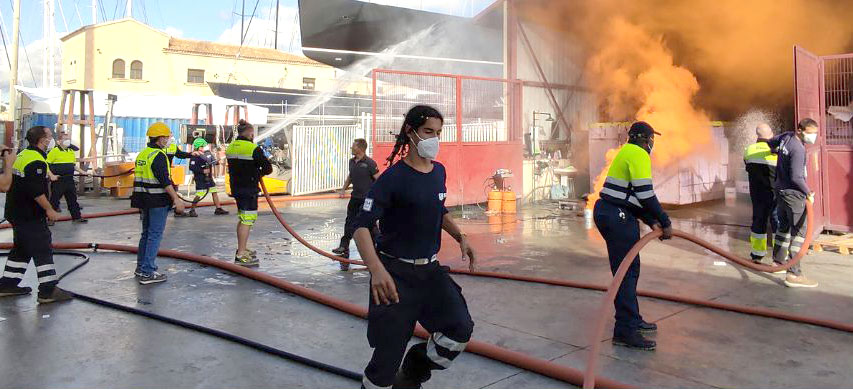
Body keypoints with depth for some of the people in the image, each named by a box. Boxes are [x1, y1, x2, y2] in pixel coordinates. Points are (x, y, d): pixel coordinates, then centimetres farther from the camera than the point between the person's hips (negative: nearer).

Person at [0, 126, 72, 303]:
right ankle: (48, 291, -7)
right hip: (30, 215, -10)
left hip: (16, 212, 10)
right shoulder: (36, 161, -20)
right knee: (43, 249, -7)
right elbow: (37, 191, -26)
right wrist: (49, 209, -17)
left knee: (21, 248, 20)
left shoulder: (23, 155, 13)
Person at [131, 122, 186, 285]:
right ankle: (147, 273, -3)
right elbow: (165, 181, -22)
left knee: (146, 233, 19)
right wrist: (176, 199, -22)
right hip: (158, 201, -9)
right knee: (155, 235, -4)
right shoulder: (158, 155, -15)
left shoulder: (142, 154, 14)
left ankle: (141, 268, 28)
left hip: (144, 200, 9)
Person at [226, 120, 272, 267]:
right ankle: (241, 255, -8)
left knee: (242, 219, 21)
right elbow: (268, 168, -15)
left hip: (236, 187, 8)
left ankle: (242, 249, 33)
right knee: (247, 220, -6)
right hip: (249, 189, -8)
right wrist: (259, 174, 6)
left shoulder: (230, 147, 9)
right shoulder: (253, 149, -16)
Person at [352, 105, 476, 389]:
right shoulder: (394, 177, -16)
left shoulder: (439, 172, 6)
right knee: (389, 354, -3)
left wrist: (460, 237, 10)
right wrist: (376, 269, -35)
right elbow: (361, 226, -20)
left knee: (460, 329, -5)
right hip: (396, 274, -6)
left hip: (430, 269, 6)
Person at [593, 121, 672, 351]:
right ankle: (625, 331, -6)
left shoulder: (628, 153, 22)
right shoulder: (638, 155, -9)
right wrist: (665, 223, -8)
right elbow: (646, 195, -17)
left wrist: (652, 222, 15)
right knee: (626, 272, -9)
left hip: (608, 212, 10)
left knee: (631, 269, 18)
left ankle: (632, 319, 29)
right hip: (617, 218, -10)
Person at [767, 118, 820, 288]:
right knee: (799, 232, -9)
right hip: (793, 193, -10)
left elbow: (771, 143, 25)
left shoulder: (786, 136, 3)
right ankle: (793, 274, -12)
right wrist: (808, 193, -12)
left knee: (784, 225, 22)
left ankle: (778, 260, 35)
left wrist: (779, 152, 46)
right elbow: (796, 177, -24)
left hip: (780, 190, 10)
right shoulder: (798, 149, -22)